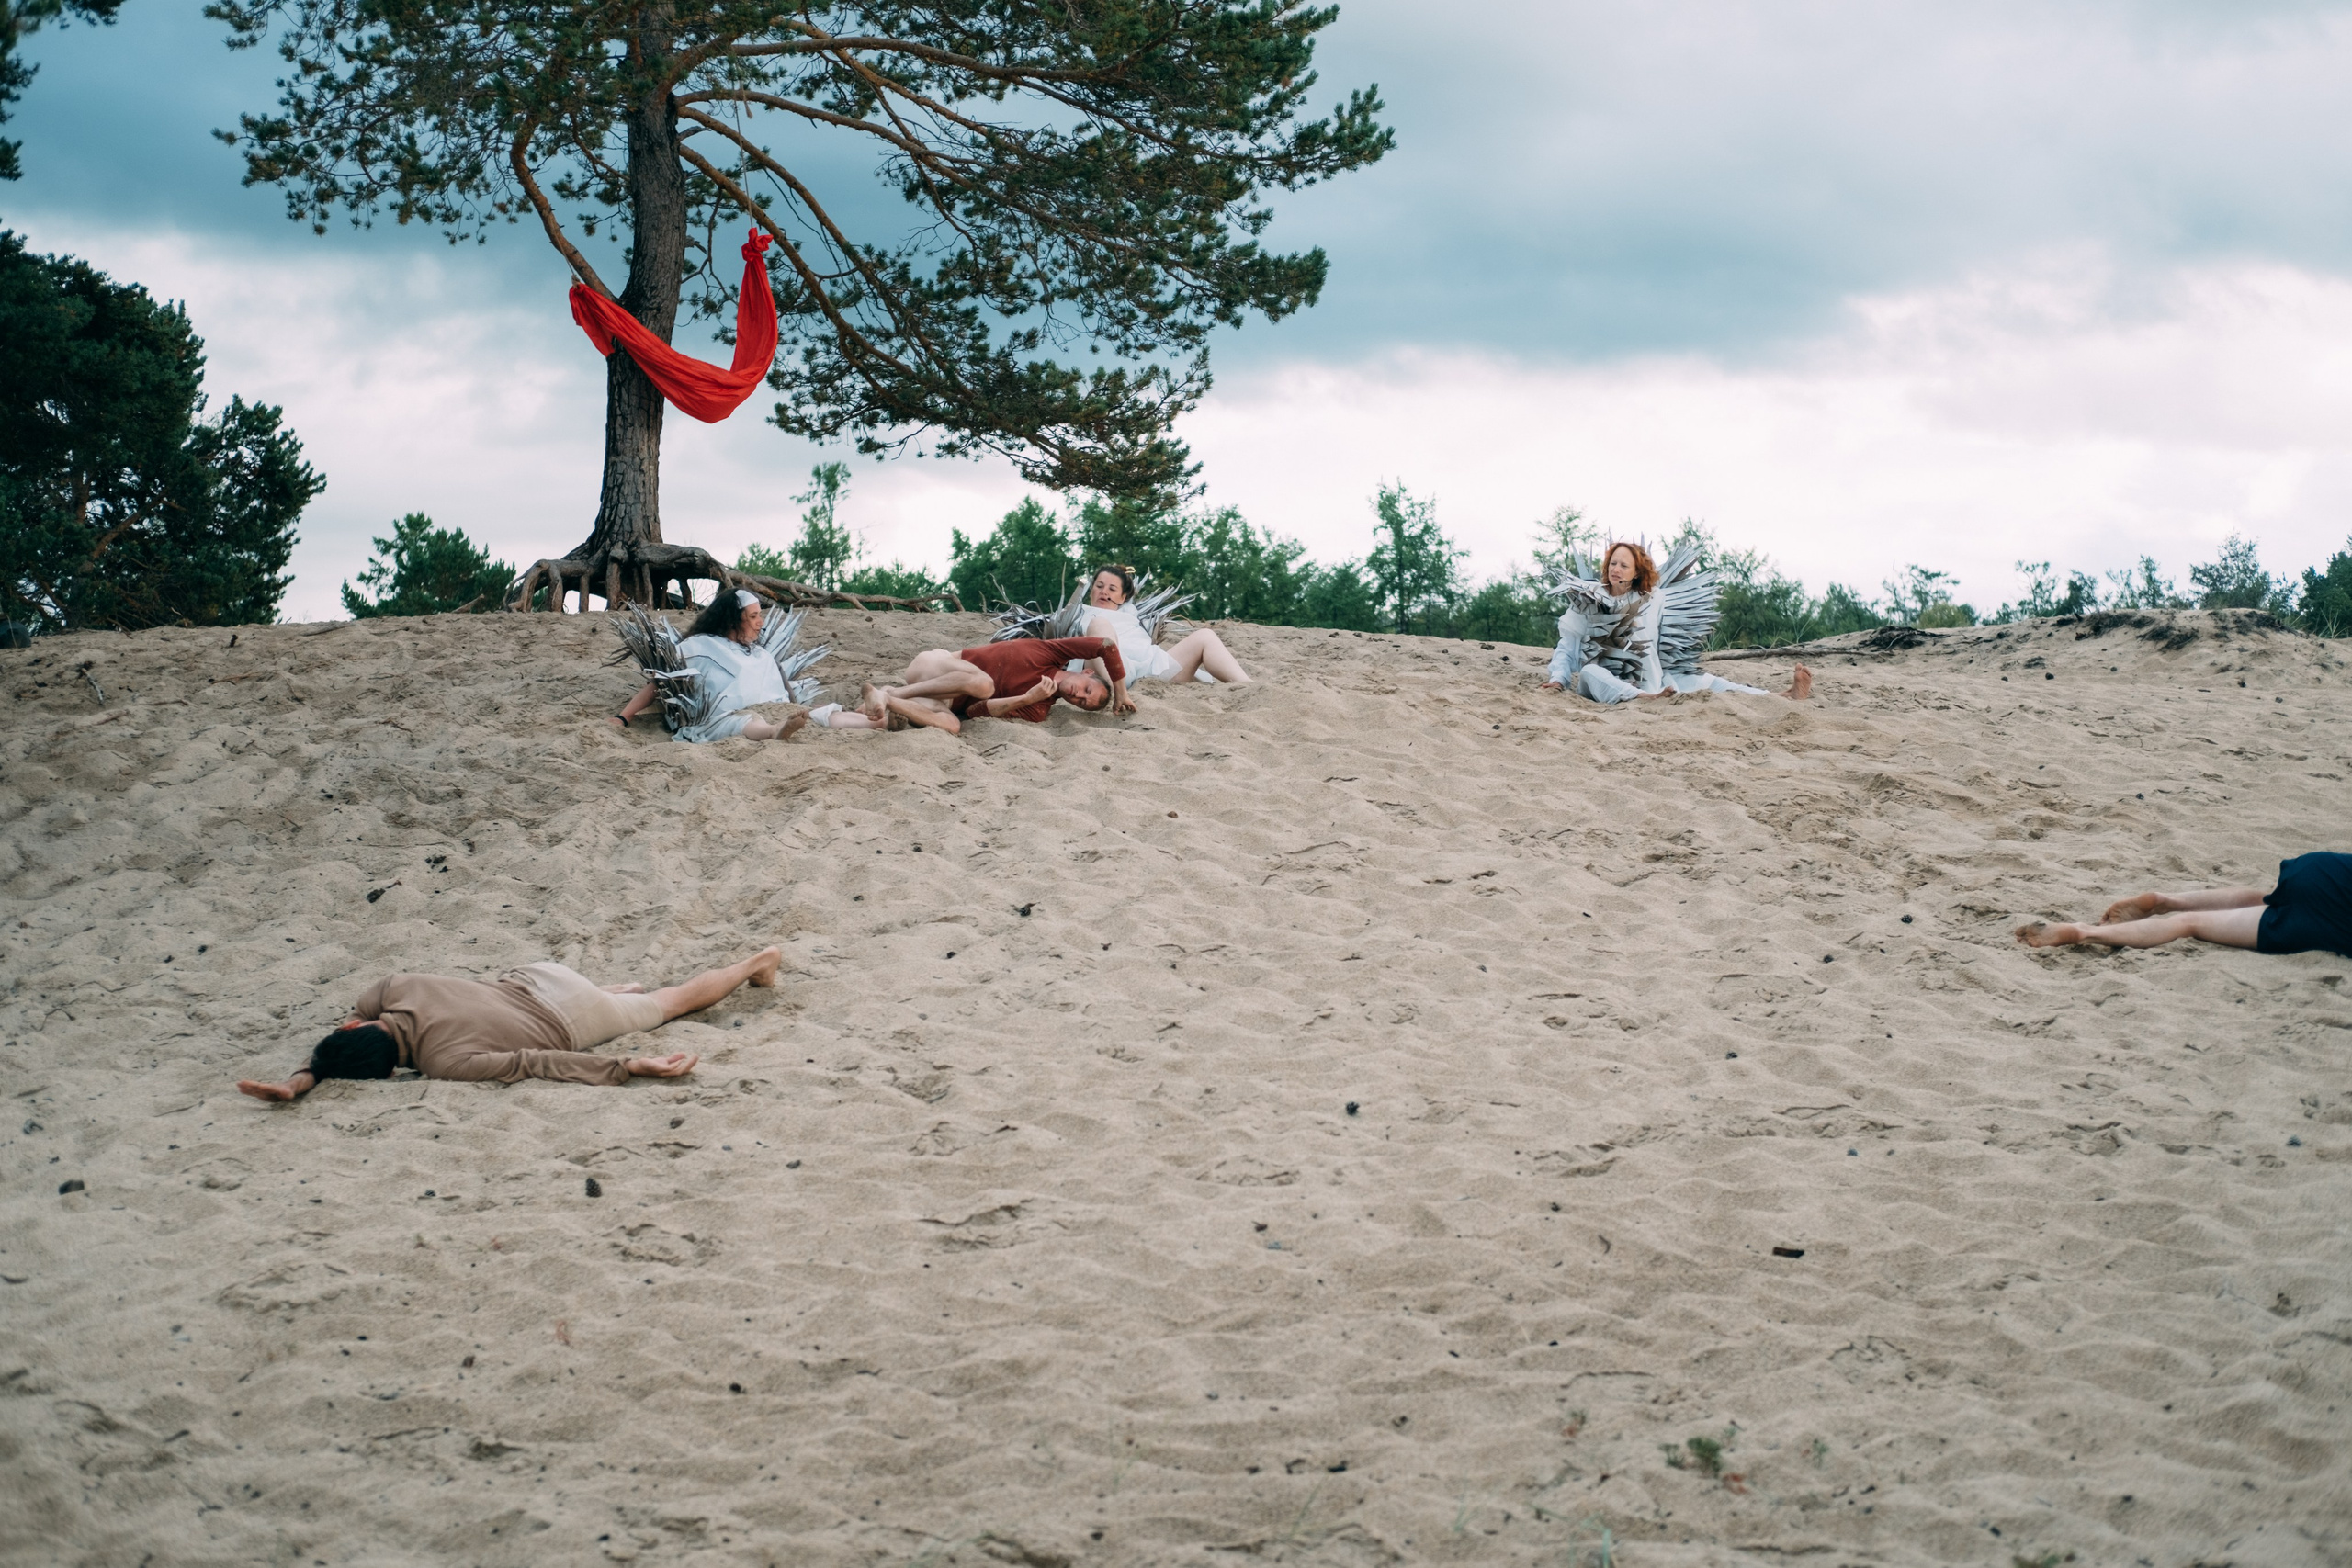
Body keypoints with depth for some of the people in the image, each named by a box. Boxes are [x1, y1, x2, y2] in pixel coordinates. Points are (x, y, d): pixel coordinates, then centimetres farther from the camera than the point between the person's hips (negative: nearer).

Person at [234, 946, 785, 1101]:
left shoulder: (446, 1062, -39)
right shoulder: (394, 989, -23)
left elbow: (537, 1062, -36)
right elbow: (332, 1046, -9)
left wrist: (630, 1068, -36)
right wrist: (299, 1082, -26)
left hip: (572, 1025, -4)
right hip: (536, 977, 4)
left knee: (672, 1001, 21)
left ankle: (758, 963, 40)